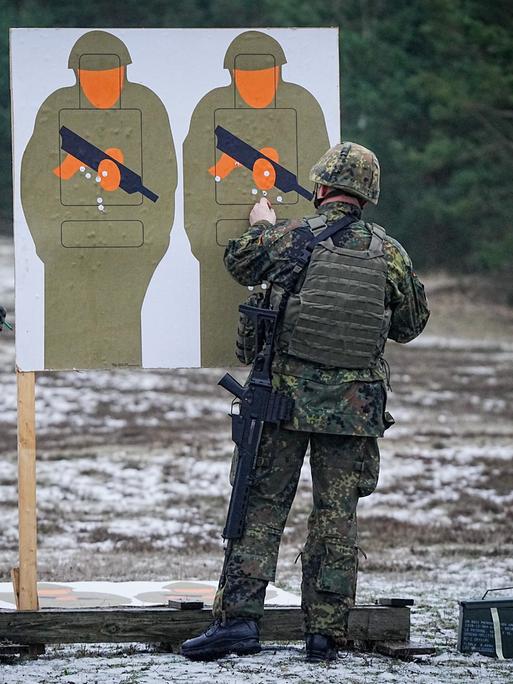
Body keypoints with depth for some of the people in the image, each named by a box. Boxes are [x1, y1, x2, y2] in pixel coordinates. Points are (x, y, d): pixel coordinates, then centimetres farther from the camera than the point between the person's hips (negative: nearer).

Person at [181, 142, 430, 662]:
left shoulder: (286, 238, -5)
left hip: (286, 398, -1)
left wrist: (260, 226, 34)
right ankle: (325, 633, 6)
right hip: (354, 407, 1)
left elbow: (238, 262, 15)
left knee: (262, 505, 5)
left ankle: (239, 617, -3)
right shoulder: (390, 253, -1)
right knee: (336, 516, 6)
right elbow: (412, 325, 12)